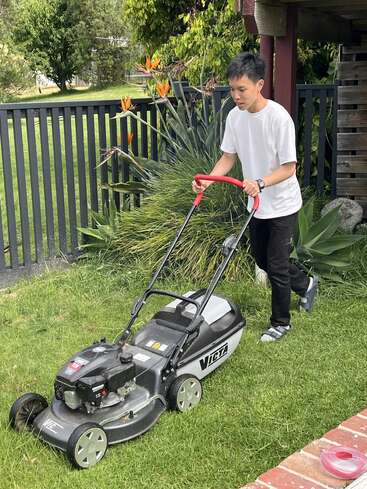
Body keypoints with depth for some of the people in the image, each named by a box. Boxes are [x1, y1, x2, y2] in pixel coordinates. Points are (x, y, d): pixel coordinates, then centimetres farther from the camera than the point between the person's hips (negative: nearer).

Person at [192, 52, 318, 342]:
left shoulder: (279, 117, -24)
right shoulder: (235, 116, -4)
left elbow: (288, 167, -22)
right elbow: (229, 156, 3)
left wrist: (260, 183, -37)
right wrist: (208, 180, -14)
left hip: (283, 205, -7)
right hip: (257, 204, 7)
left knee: (276, 265, -1)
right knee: (262, 260, 18)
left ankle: (281, 322, 20)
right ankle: (305, 285, 44)